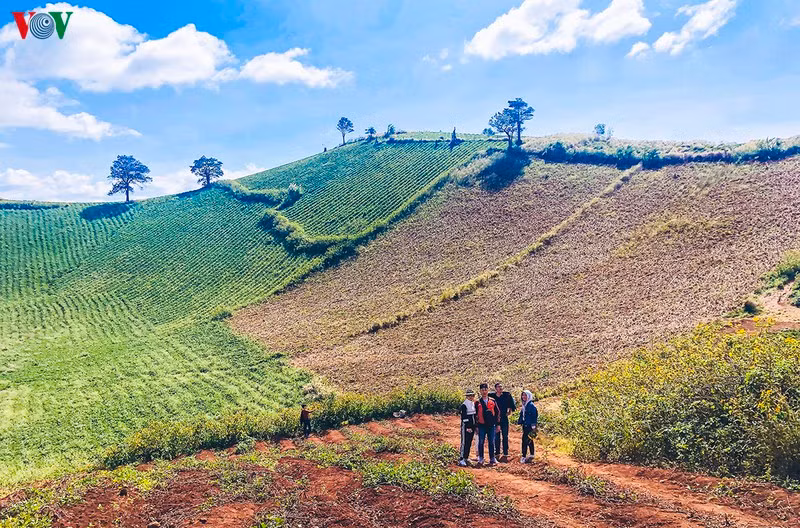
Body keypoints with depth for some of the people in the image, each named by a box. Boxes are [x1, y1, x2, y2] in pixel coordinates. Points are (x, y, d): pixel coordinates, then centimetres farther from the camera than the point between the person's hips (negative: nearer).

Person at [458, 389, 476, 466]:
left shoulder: (473, 404, 12)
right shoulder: (464, 405, -11)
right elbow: (464, 417, -15)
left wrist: (475, 426, 14)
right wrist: (467, 427, -19)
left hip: (472, 427, 7)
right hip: (466, 427, -7)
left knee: (469, 443, 11)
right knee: (464, 443, -7)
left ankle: (466, 458, 19)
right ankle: (461, 459, -5)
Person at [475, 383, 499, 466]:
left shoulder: (492, 401, 6)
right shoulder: (478, 402, 3)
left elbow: (497, 413, 9)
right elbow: (475, 415, 5)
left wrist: (497, 424, 5)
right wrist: (476, 426, 0)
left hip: (491, 425, 1)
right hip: (481, 425, -1)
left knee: (491, 443, 6)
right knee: (481, 442, 3)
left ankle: (492, 459, 14)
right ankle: (480, 459, 13)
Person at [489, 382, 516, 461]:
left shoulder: (507, 394, -1)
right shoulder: (492, 396, -3)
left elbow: (512, 403, 15)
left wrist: (510, 410, 9)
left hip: (504, 419, 0)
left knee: (505, 437, 2)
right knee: (496, 437, 4)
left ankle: (505, 455, 7)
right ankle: (496, 454, 12)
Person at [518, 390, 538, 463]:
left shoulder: (531, 405, -13)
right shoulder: (524, 405, 12)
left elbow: (534, 416, -15)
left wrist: (533, 427, -17)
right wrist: (521, 423, 18)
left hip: (529, 426, -9)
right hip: (525, 426, 9)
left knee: (525, 440, -11)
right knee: (529, 441, 15)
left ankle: (524, 456, -10)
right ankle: (531, 455, 23)